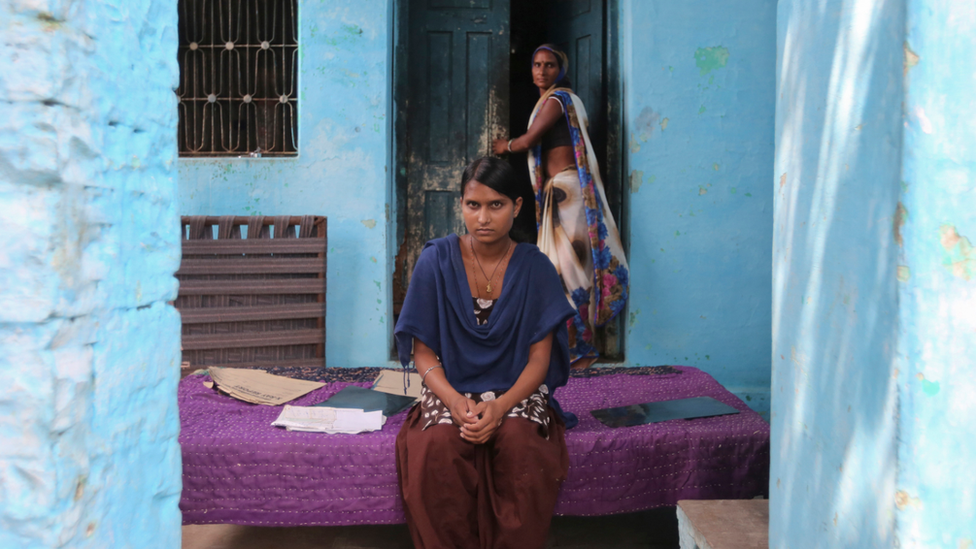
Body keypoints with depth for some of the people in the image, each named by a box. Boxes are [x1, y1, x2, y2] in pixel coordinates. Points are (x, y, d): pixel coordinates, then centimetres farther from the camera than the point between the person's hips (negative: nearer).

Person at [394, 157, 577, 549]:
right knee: (437, 446, -31)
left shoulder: (535, 267, 0)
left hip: (517, 394, 0)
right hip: (450, 392, 0)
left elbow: (539, 358, -2)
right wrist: (455, 402, -19)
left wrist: (501, 406, -20)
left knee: (521, 443, -32)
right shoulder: (437, 260, -1)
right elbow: (423, 352, 0)